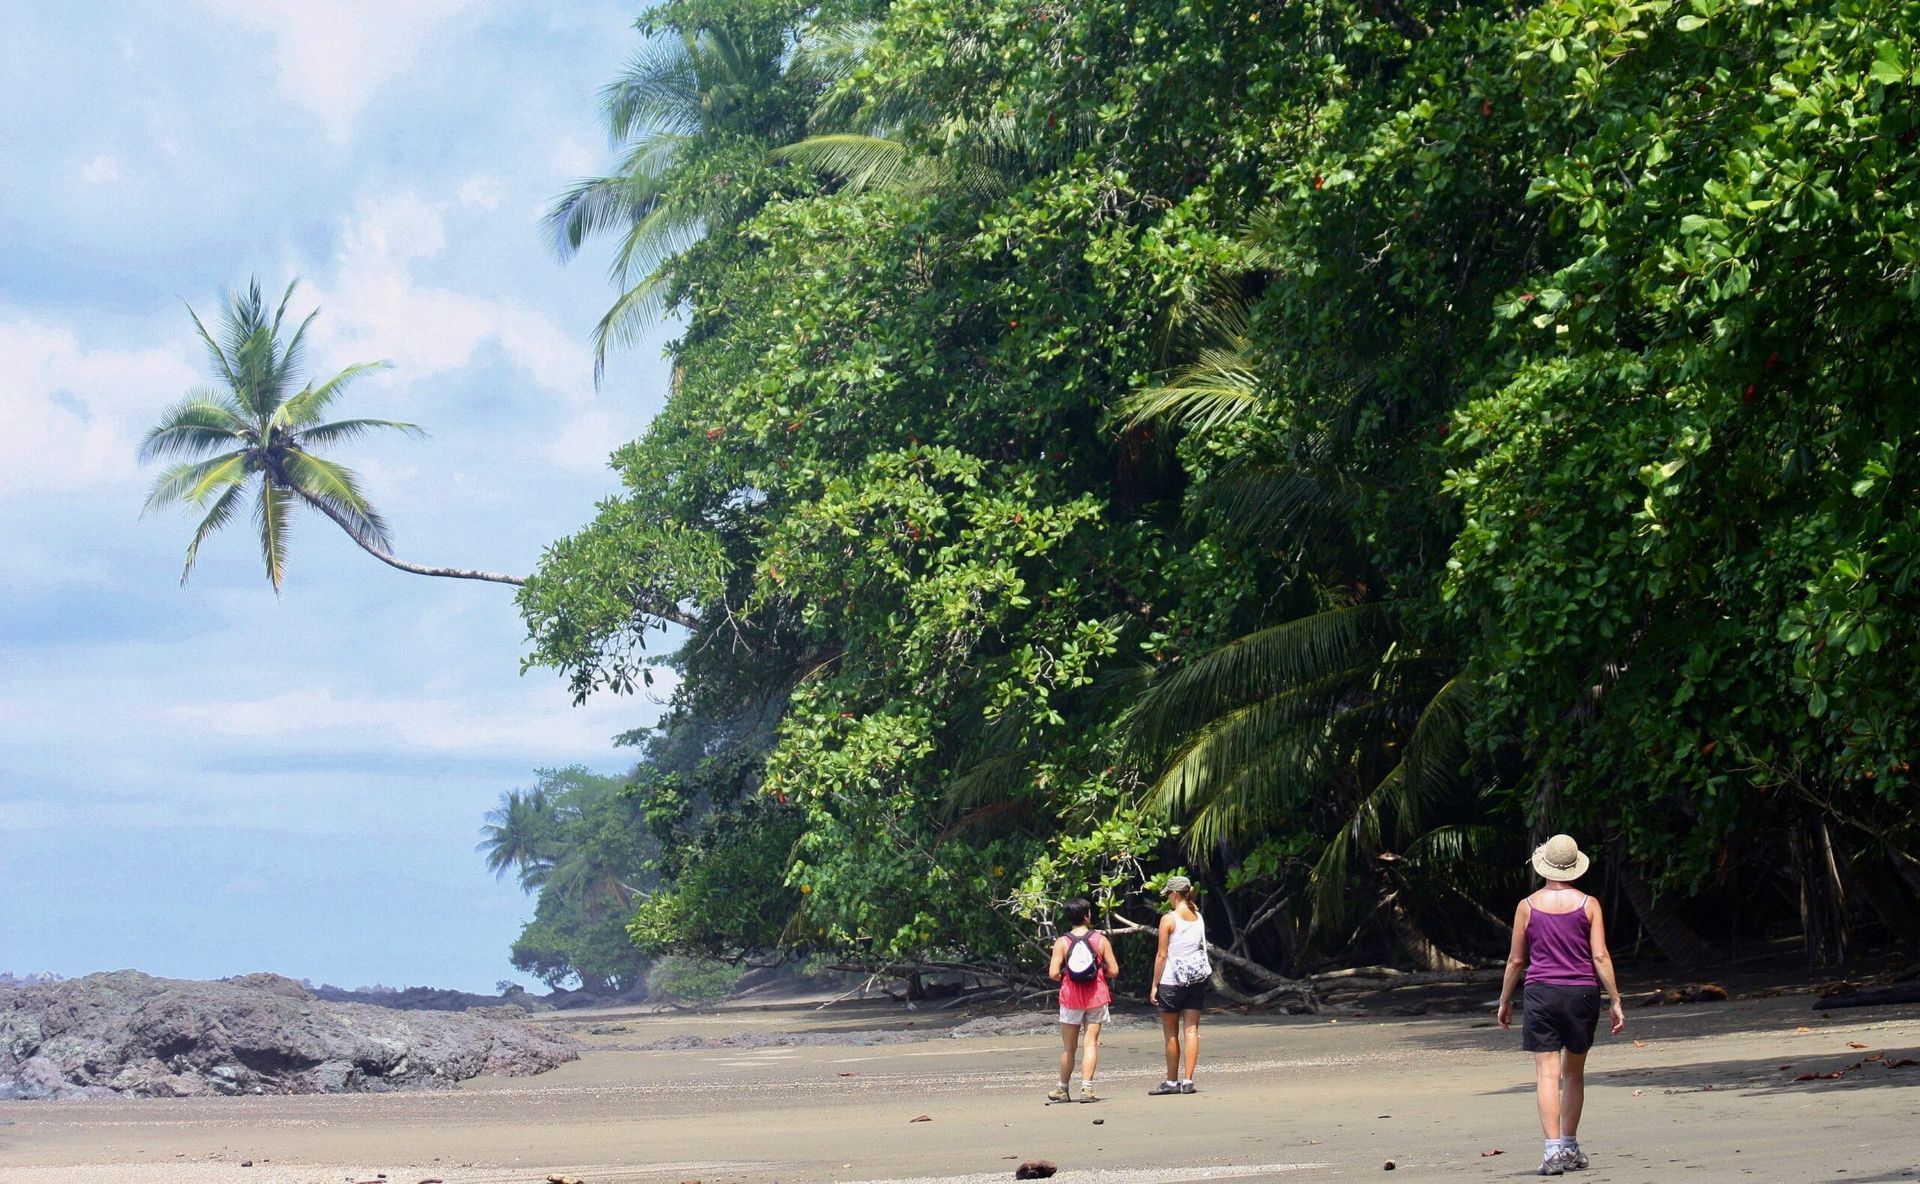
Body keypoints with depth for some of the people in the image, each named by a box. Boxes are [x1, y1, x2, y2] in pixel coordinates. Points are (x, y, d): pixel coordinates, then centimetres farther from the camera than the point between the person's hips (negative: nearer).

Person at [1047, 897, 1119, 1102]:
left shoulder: (1062, 942, -4)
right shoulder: (1100, 939, -2)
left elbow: (1053, 973, -11)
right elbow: (1114, 970, -2)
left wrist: (1064, 977, 10)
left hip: (1071, 998, 0)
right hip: (1096, 997, 0)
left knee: (1068, 1046, 10)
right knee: (1091, 1043, 0)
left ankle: (1062, 1089, 19)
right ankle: (1087, 1088, -10)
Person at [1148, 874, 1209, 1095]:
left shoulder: (1169, 919, -11)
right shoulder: (1199, 917, 5)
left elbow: (1162, 955, -10)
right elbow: (1202, 947, 9)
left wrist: (1155, 985, -4)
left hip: (1172, 980, -5)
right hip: (1196, 980, 5)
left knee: (1171, 1033, 6)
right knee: (1191, 1030, 3)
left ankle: (1172, 1081, 11)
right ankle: (1188, 1080, -1)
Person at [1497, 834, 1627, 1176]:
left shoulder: (1527, 907, 1)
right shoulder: (1588, 905, 0)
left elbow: (1516, 960, 5)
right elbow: (1600, 957, -5)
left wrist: (1504, 1002, 15)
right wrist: (1616, 1001, -1)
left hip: (1541, 994, -1)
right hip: (1582, 993, 1)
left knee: (1547, 1073, -6)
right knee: (1574, 1073, 16)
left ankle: (1553, 1148, -19)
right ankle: (1570, 1148, 24)